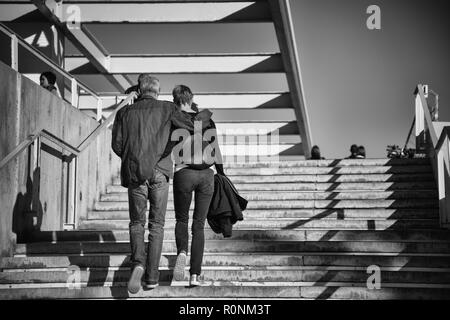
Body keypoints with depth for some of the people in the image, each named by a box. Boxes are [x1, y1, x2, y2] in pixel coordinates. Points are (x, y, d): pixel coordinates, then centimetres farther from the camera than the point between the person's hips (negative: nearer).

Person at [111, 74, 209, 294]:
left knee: (137, 222, 14)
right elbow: (194, 126, 0)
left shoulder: (125, 112, 10)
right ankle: (152, 276, 7)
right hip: (160, 172, -1)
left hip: (133, 173, 1)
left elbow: (117, 145, 5)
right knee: (156, 224, 9)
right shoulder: (166, 108, 5)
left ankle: (138, 263, -12)